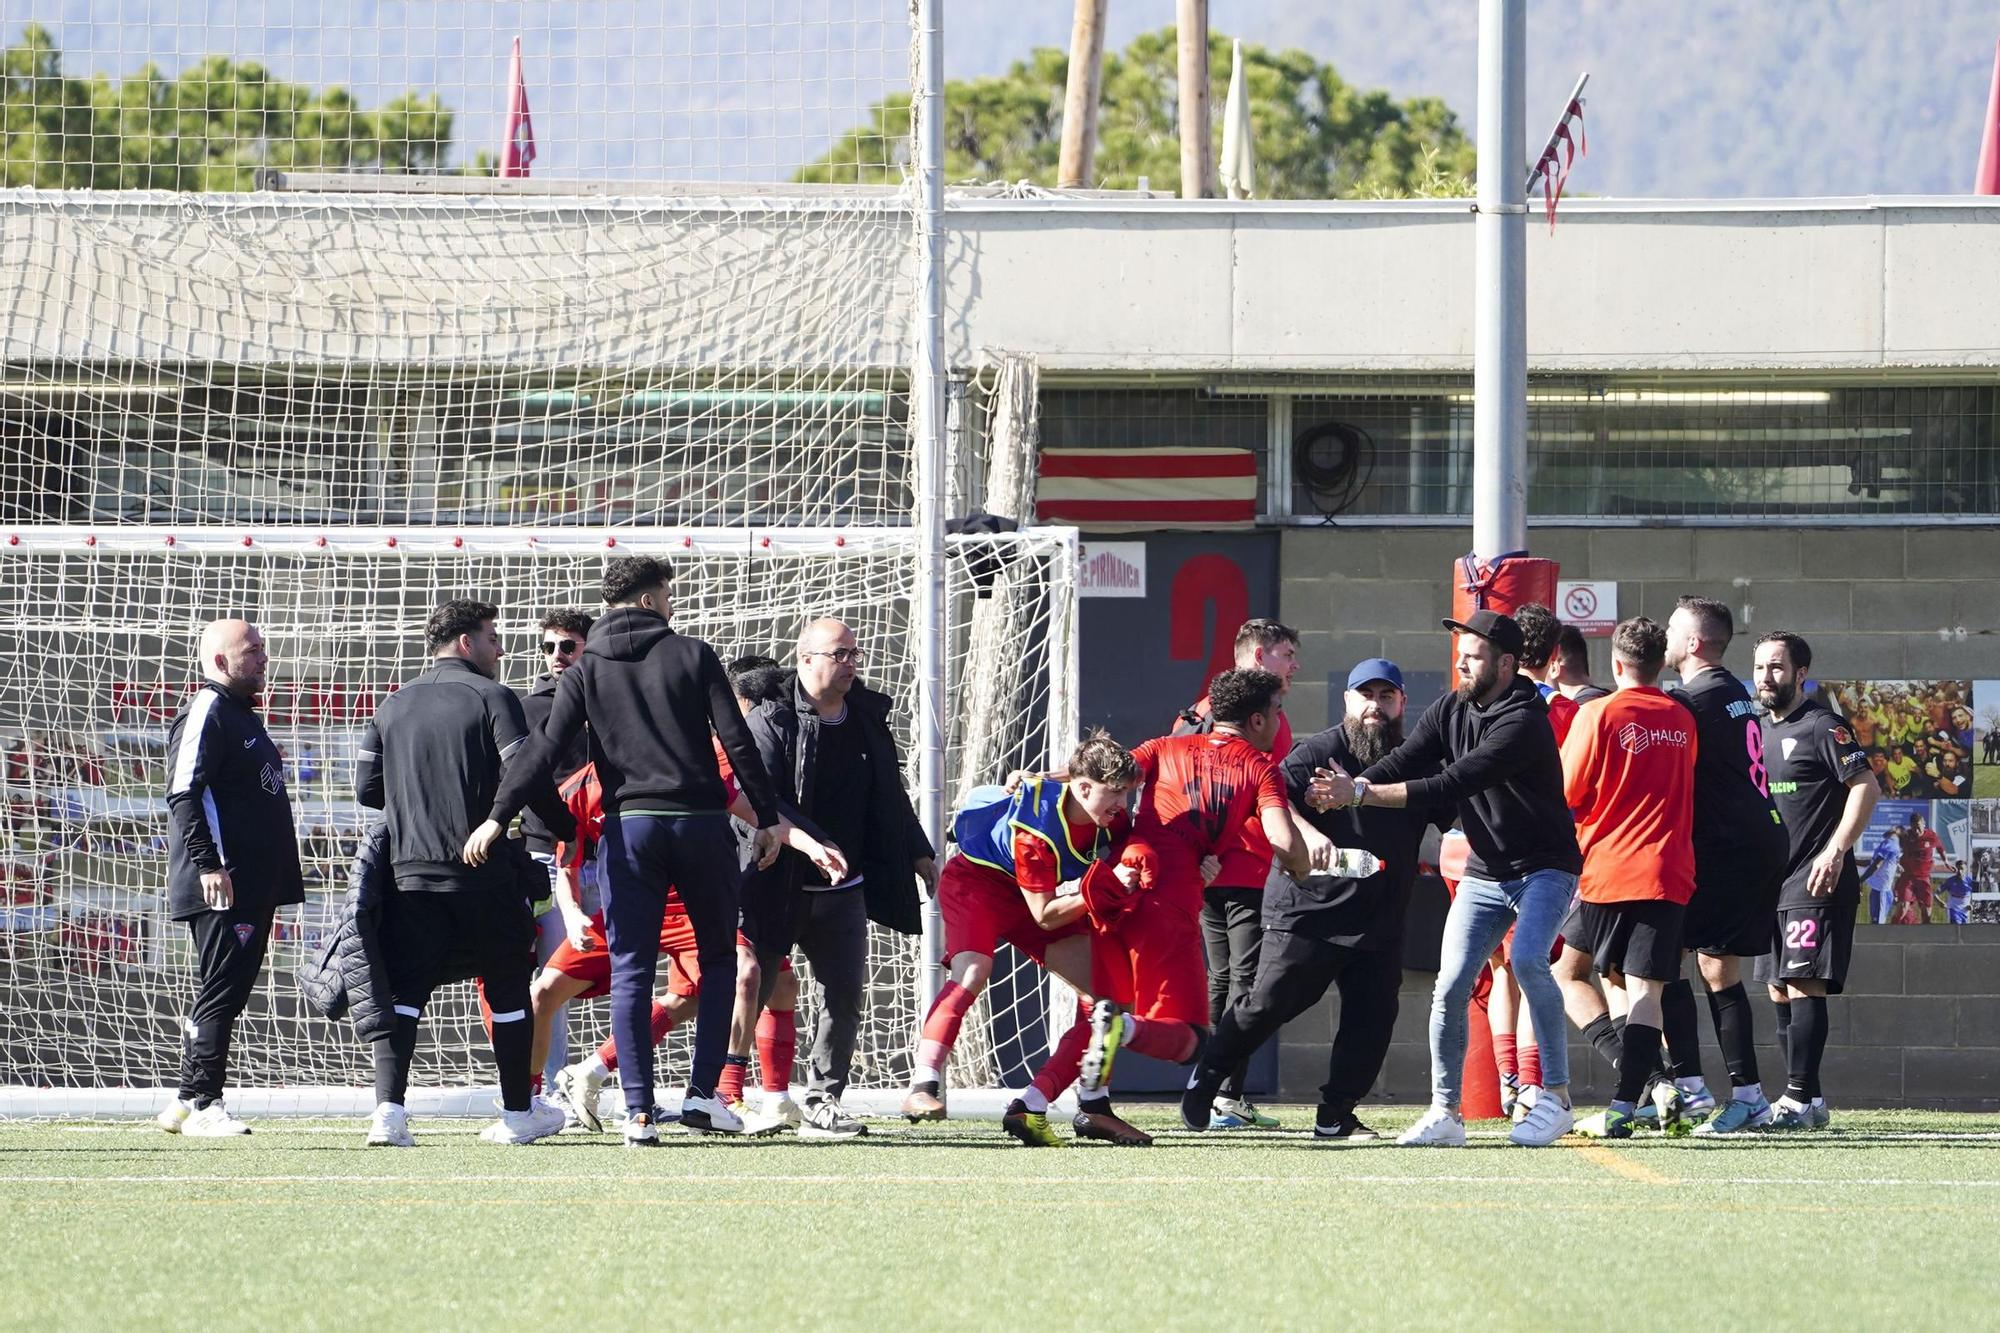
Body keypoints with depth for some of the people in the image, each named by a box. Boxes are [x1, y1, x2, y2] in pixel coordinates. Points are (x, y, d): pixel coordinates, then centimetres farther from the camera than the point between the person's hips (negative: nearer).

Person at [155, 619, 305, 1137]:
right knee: (220, 992, -10)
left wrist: (277, 877, 25)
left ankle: (186, 1105, 17)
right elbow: (183, 796, -20)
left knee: (227, 993, 11)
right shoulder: (204, 714, -11)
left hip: (255, 883, 10)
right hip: (222, 885, -10)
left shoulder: (243, 715, 20)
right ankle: (201, 1105, -10)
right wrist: (208, 864, -26)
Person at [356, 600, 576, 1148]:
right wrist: (571, 828, 3)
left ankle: (388, 1110, -13)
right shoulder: (492, 698, -4)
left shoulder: (393, 706, 11)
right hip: (487, 874, -3)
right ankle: (518, 1113, 18)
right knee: (508, 987, 11)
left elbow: (367, 788, 11)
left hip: (411, 872, 3)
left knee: (402, 991, 2)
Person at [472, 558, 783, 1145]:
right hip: (701, 825, 0)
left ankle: (639, 1112, -7)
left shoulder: (586, 670, 5)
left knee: (631, 970, 2)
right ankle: (702, 1092, 3)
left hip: (629, 827, 0)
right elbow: (738, 743, -2)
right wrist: (768, 818, 4)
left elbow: (546, 749, -6)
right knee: (718, 958, 14)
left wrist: (497, 816, -9)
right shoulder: (693, 656, 3)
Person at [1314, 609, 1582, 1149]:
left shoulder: (1522, 722, -23)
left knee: (1526, 958, -28)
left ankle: (1556, 1098, -19)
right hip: (1485, 871, 7)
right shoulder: (1452, 710, 2)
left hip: (1544, 867, -7)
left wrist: (1362, 793, -33)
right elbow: (1403, 763, -7)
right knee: (1450, 985, -3)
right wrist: (1345, 789, -27)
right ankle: (1445, 1113, 5)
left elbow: (1454, 784, -30)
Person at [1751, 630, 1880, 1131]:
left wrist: (1836, 850, -22)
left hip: (1815, 885, -9)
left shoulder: (1821, 727, -8)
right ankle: (1803, 1102, 12)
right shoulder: (1765, 731, 18)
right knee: (1780, 992, 8)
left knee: (1803, 986, -15)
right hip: (1774, 883, 9)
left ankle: (1801, 1099, -18)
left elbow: (1866, 787, -15)